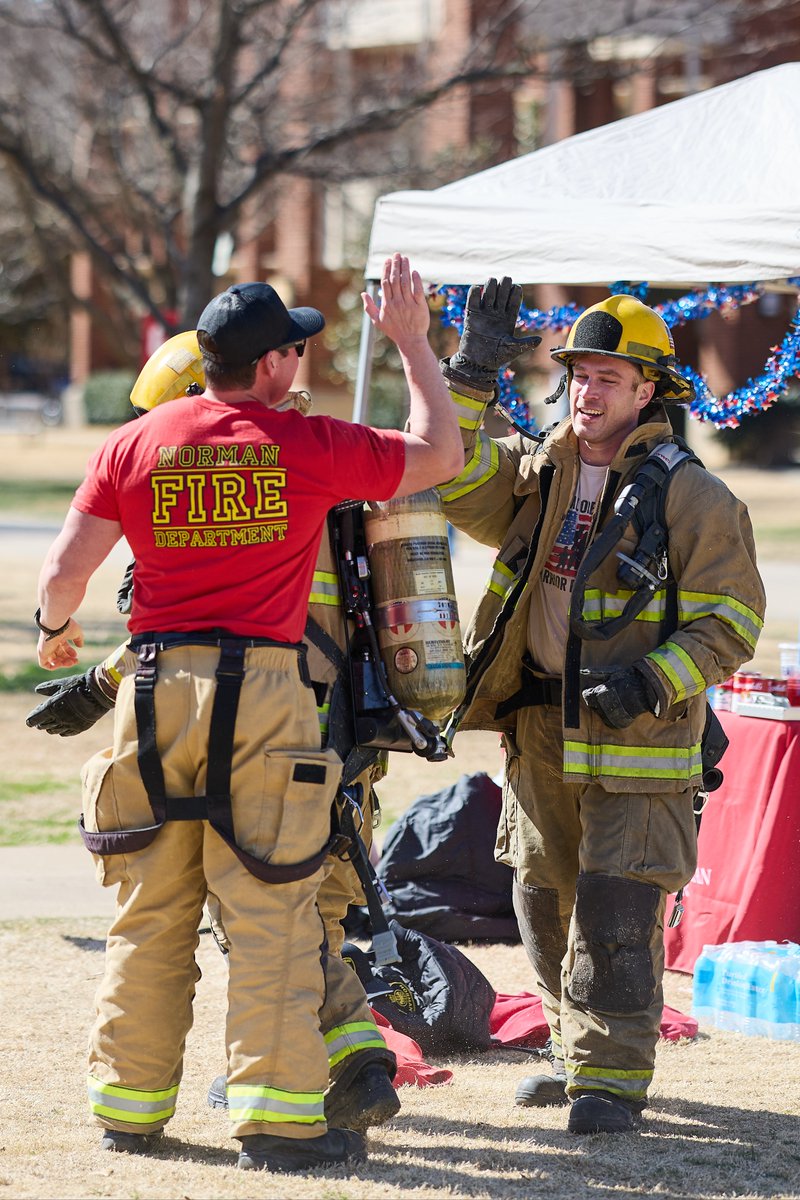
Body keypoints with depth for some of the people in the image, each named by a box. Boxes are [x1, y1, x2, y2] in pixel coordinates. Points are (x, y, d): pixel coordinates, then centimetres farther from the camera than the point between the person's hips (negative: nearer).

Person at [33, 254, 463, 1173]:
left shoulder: (133, 447, 3)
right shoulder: (311, 448, -3)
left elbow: (64, 570, 1)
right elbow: (436, 455, 10)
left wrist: (56, 632, 23)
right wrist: (413, 342, 19)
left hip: (156, 685, 3)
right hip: (262, 692, -3)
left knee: (149, 913, 11)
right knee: (271, 911, -1)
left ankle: (129, 1106, 18)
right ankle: (277, 1113, -3)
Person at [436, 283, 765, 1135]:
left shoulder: (692, 497, -7)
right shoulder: (535, 474, 9)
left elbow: (730, 621, -8)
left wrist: (653, 680, -22)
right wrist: (469, 378, -12)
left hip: (636, 740, -6)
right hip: (539, 732, 6)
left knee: (617, 912, -10)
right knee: (547, 900, 15)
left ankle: (612, 1077, -5)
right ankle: (577, 1054, 29)